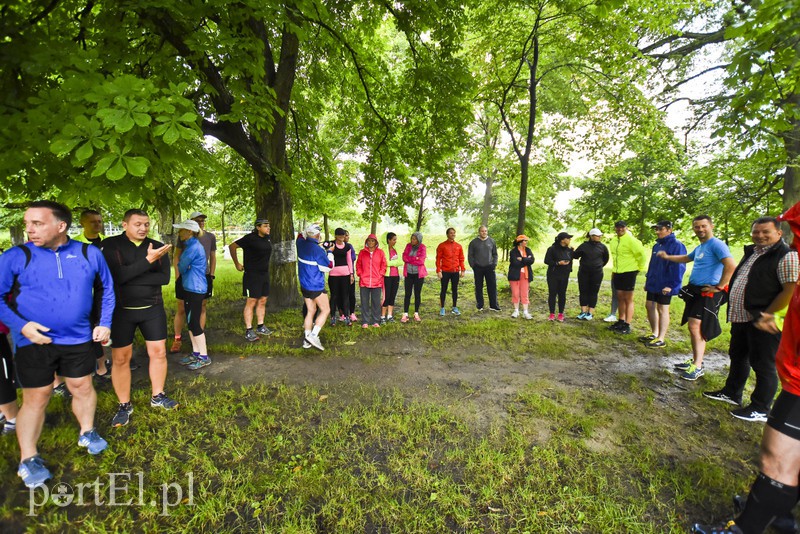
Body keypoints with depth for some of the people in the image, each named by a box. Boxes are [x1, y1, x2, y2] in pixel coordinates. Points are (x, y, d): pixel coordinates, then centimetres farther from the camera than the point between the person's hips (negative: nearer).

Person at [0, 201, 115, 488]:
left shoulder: (90, 253, -5)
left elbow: (107, 288, 7)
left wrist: (104, 323, 2)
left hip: (78, 338, 2)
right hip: (33, 341, -1)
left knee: (83, 388, 14)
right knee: (35, 399, 7)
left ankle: (87, 432, 37)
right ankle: (28, 459, 25)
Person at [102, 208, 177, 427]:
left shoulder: (157, 246, -1)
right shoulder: (111, 245, -8)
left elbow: (164, 277, -12)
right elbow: (116, 276, -23)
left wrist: (130, 278, -19)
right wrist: (148, 260, -29)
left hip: (153, 309, 3)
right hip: (121, 310, -2)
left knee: (158, 352, 8)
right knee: (121, 359, 7)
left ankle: (157, 396, 27)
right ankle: (124, 405, 24)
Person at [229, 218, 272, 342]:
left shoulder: (267, 238, 7)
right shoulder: (250, 238, -14)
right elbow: (232, 246, -11)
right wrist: (237, 264, -7)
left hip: (264, 274, 7)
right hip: (252, 275, -7)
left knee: (262, 301, 13)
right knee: (251, 302, -4)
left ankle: (260, 327, 25)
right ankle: (249, 331, 4)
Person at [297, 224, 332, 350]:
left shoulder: (301, 244, 1)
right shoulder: (318, 250, -21)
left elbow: (301, 235, 26)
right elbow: (328, 267, -13)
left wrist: (310, 227, 23)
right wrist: (330, 253, -1)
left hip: (304, 285, 8)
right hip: (316, 287, -8)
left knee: (310, 311, 15)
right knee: (325, 310, 4)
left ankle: (306, 340, 16)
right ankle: (313, 335, -8)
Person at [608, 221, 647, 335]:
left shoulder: (631, 240, -15)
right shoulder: (614, 240, 10)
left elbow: (642, 254, -14)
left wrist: (639, 268, -4)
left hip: (629, 273, -8)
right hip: (617, 273, 8)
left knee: (628, 300, -1)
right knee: (620, 298, 14)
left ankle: (627, 326, 4)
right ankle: (621, 322, 24)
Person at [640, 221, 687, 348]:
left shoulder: (676, 245, -14)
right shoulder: (657, 245, 11)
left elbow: (679, 267, -18)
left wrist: (672, 285, -21)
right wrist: (648, 280, 18)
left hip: (665, 286, -8)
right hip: (653, 284, 8)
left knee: (662, 309, -1)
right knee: (649, 306, 13)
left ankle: (661, 339, 9)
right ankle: (654, 333, 26)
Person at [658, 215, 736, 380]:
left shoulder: (716, 244, -14)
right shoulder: (699, 247, 15)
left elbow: (731, 266, -26)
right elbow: (686, 258, 38)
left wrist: (719, 287, -21)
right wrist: (667, 257, 33)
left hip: (707, 293, -9)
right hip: (694, 290, 9)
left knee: (696, 327, -12)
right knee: (693, 327, 13)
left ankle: (698, 367, -4)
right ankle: (695, 360, 24)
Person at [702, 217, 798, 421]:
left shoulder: (787, 255, -13)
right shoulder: (751, 252, 12)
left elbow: (790, 291, -19)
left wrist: (765, 316, -18)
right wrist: (734, 311, 14)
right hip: (741, 319, 9)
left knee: (763, 366, 4)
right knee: (738, 357, 20)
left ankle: (760, 410, 17)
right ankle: (731, 393, 36)